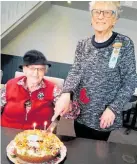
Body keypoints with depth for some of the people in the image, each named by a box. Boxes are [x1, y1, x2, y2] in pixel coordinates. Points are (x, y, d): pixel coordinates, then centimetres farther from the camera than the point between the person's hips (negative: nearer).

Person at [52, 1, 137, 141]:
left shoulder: (124, 44, -9)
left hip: (104, 115, -3)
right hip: (81, 112, 3)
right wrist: (66, 94, -28)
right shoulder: (83, 45, 1)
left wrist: (113, 109, -16)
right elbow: (75, 71, -9)